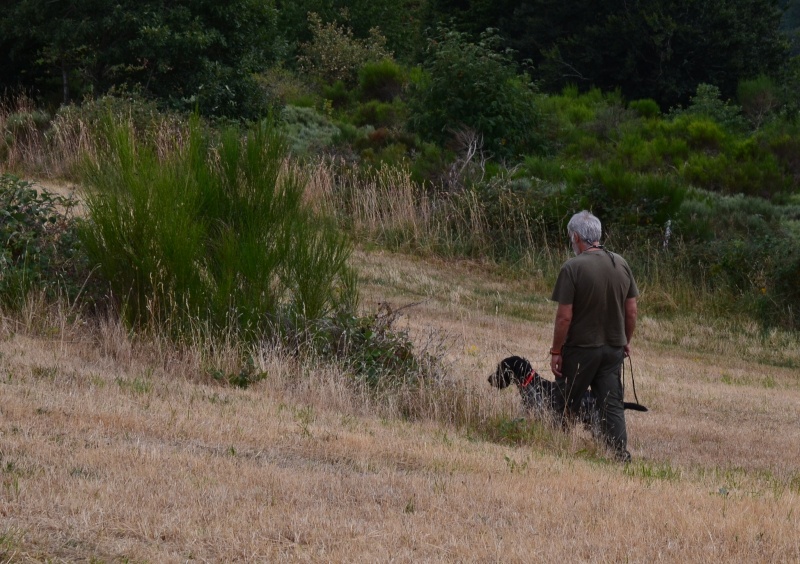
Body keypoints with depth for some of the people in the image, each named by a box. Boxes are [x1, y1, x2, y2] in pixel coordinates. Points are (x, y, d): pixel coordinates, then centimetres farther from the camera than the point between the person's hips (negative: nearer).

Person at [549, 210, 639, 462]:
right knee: (613, 405, 6)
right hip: (614, 348, 5)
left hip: (580, 349, -5)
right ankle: (621, 454, -2)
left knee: (566, 406, 9)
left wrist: (556, 351, -8)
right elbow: (631, 310, 7)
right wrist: (626, 341, 20)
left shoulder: (572, 268, -15)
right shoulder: (621, 264, 2)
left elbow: (564, 316, -16)